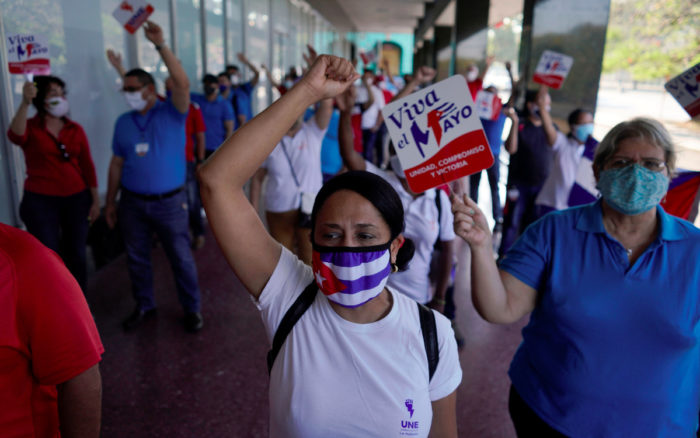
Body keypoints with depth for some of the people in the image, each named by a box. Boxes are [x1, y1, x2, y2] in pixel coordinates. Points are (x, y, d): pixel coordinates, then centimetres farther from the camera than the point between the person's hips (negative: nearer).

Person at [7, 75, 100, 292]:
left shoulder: (75, 130, 4)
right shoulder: (30, 128, -5)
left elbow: (87, 166, 5)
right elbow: (15, 136, -29)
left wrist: (95, 200, 3)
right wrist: (25, 103, -43)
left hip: (77, 199, 3)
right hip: (40, 202, -3)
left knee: (77, 256, 11)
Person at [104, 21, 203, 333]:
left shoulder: (171, 114, -5)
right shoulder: (123, 122, 6)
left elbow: (182, 83, -24)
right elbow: (117, 163, 9)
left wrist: (160, 45, -30)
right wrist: (110, 202, 9)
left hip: (169, 202, -4)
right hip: (132, 202, 4)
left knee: (181, 257, 4)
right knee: (136, 258, 14)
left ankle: (191, 309, 21)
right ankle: (144, 306, 33)